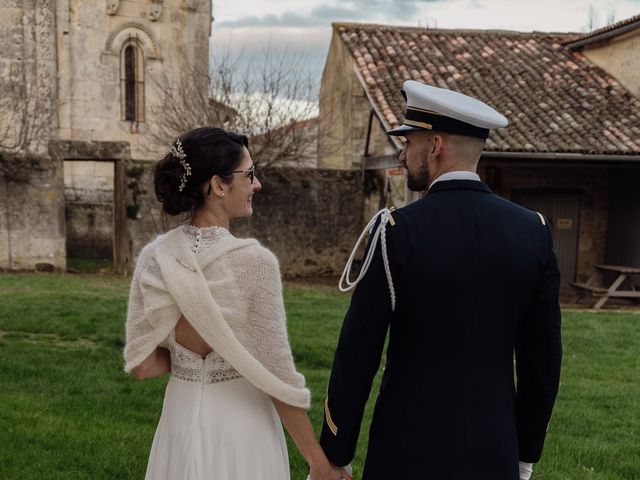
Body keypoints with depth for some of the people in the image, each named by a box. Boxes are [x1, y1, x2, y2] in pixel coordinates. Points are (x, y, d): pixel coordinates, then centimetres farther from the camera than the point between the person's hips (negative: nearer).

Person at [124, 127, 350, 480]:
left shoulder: (153, 257, -6)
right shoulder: (255, 262, -20)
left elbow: (142, 364, -4)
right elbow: (275, 376, -17)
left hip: (182, 420, 4)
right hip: (241, 424, -4)